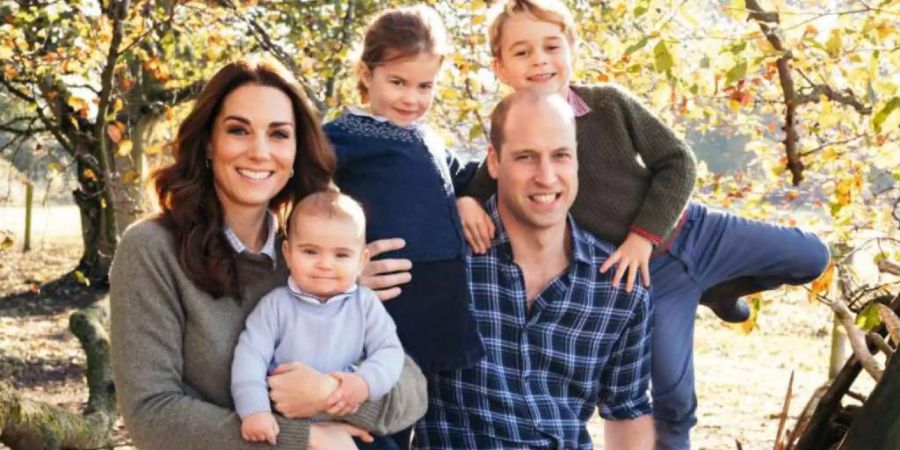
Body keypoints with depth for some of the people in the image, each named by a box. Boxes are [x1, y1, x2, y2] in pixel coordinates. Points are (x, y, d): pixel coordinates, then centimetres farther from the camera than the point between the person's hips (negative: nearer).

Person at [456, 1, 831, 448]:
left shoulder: (611, 103, -11)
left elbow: (677, 162, -7)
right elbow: (478, 182, -1)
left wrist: (645, 235, -16)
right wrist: (466, 201, -27)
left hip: (689, 230, 2)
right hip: (646, 274, -2)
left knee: (811, 256, 7)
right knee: (671, 387, -4)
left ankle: (719, 290, 31)